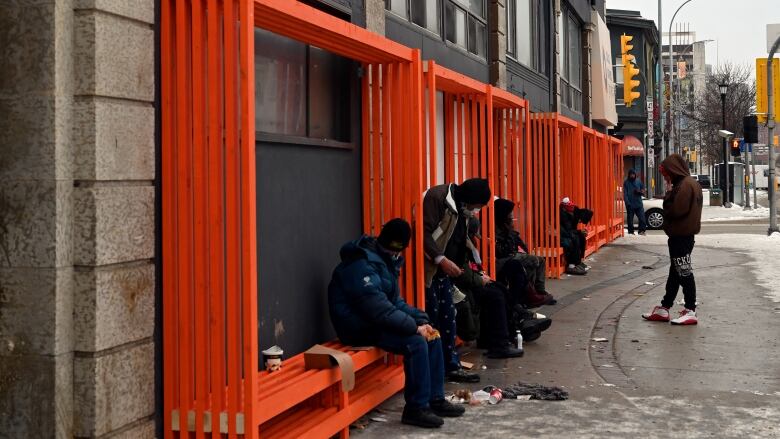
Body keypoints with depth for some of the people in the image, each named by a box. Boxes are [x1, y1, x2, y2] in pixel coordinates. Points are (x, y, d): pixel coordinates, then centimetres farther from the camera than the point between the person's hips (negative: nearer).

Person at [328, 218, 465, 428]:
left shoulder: (387, 261, 11)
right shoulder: (362, 265, -21)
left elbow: (395, 301, 13)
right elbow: (379, 309, -27)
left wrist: (421, 320, -3)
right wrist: (415, 327, -24)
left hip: (377, 322, 10)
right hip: (360, 328, -10)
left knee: (432, 337, 1)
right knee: (416, 343, -24)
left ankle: (435, 399, 8)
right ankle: (415, 409, -14)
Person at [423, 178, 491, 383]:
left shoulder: (462, 210, 13)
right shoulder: (437, 197, -16)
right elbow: (424, 232, -23)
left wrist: (456, 267, 9)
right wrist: (441, 259, -27)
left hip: (444, 270, 9)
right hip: (428, 269, -9)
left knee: (448, 317, 10)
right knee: (431, 317, -5)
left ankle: (452, 366, 16)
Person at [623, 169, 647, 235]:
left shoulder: (638, 181, 10)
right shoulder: (626, 183, 1)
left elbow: (643, 190, 16)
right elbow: (625, 194, -4)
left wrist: (640, 192, -9)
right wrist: (627, 202, -14)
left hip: (638, 203, 2)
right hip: (630, 205, -2)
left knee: (642, 217, -8)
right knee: (630, 219, 2)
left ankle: (642, 230, -5)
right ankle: (631, 231, 12)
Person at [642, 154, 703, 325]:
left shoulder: (685, 185, -18)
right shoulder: (689, 183, 14)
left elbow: (676, 210, -23)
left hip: (681, 236, -11)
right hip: (683, 234, 11)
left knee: (684, 273, -5)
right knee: (675, 273, 15)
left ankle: (690, 312, 1)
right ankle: (664, 309, 23)